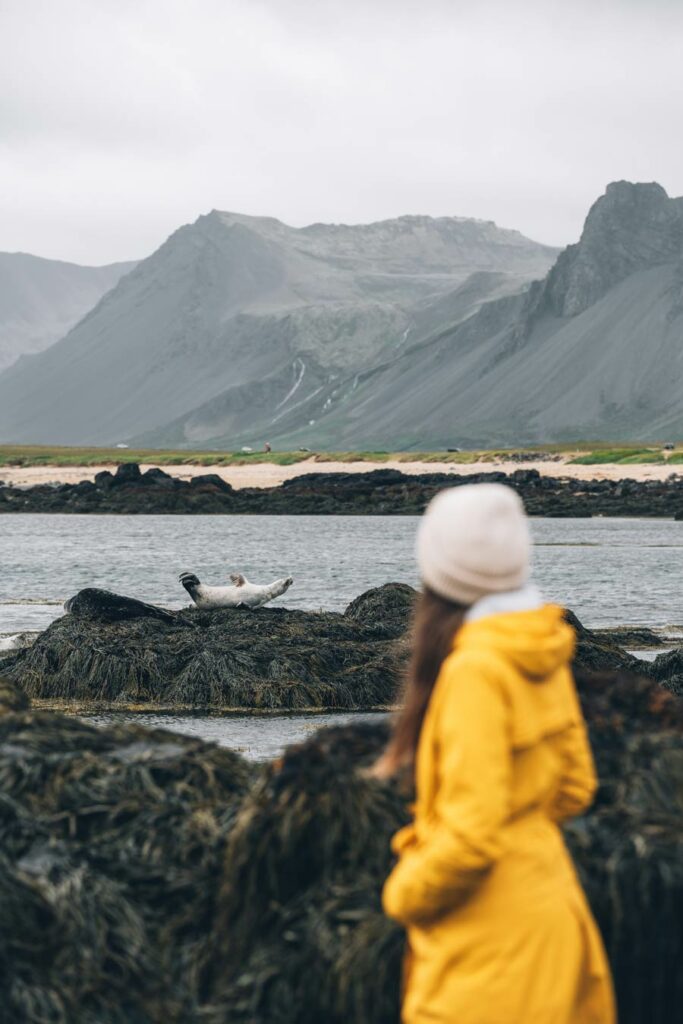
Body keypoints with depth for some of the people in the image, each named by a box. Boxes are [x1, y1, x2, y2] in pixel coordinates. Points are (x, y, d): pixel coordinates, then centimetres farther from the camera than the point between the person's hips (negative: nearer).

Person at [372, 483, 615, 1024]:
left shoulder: (475, 669, -22)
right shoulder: (542, 652, 3)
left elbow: (472, 832, -23)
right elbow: (574, 786, 12)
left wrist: (405, 892, -8)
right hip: (547, 894, 9)